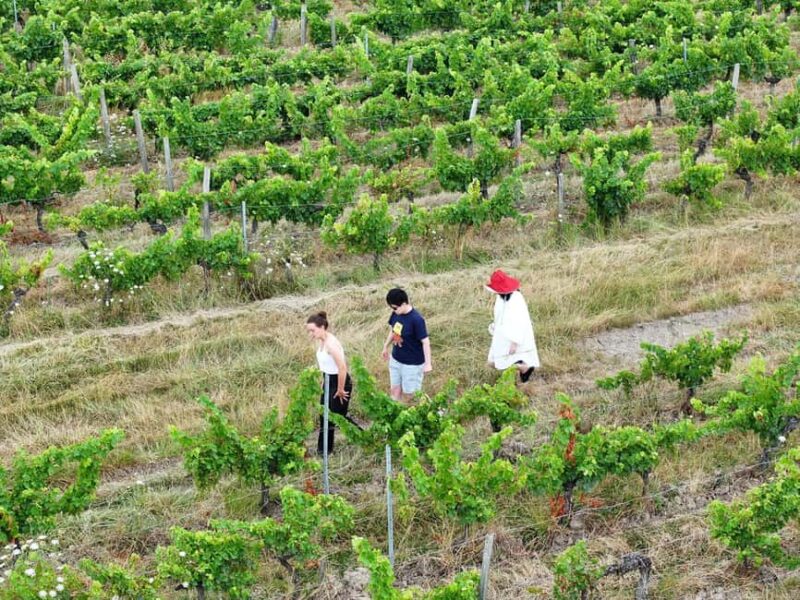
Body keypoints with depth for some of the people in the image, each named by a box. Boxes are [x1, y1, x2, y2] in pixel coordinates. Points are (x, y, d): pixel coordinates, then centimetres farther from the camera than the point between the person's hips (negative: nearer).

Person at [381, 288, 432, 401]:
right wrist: (386, 347, 21)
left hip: (412, 363, -7)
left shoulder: (416, 320, -28)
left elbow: (425, 342, -23)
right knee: (395, 390, 15)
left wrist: (428, 363, -20)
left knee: (409, 393, 7)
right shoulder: (396, 313, -7)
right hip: (395, 360, 7)